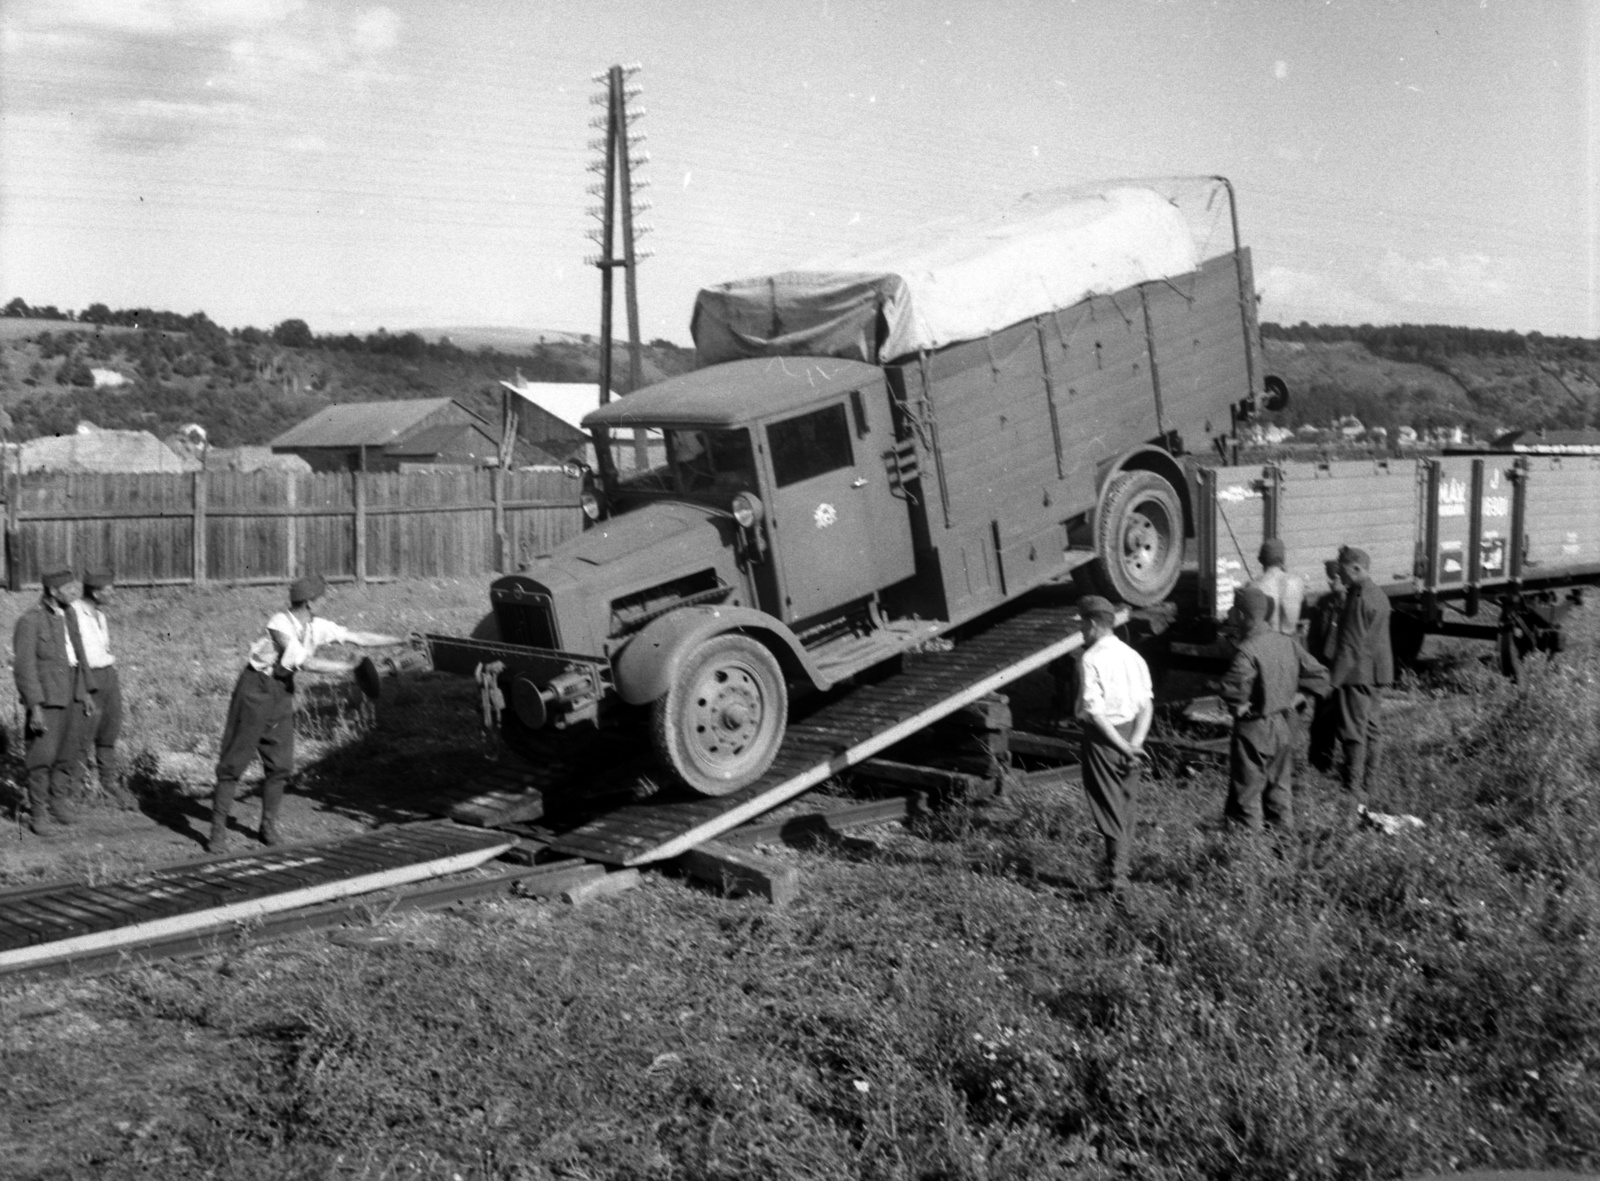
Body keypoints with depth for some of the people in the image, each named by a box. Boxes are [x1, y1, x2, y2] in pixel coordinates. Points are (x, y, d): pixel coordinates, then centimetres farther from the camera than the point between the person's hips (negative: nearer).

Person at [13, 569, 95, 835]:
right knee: (42, 756, -3)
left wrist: (86, 692, 13)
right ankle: (38, 813, 8)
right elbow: (24, 666, -15)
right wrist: (35, 707, -19)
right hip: (47, 695, -7)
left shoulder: (69, 614, 8)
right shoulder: (30, 620, -14)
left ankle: (58, 803, 24)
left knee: (69, 752, 11)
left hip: (73, 692, 7)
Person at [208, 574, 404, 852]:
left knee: (281, 764, 5)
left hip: (283, 691, 7)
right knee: (234, 759, -3)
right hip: (256, 687, -7)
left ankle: (269, 826, 20)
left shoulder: (318, 627, -2)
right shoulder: (280, 624, -23)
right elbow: (307, 663, -27)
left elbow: (358, 638, 4)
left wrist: (402, 640, 4)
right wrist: (351, 667, -24)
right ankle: (218, 831, 2)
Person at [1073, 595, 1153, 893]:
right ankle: (1122, 864, 30)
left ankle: (1116, 875, 2)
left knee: (1108, 807, 1)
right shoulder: (1133, 656, 5)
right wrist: (1135, 742, -7)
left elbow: (1094, 711, -21)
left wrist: (1123, 746, -16)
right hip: (1129, 732, 6)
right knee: (1125, 802, 18)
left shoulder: (1091, 659, -15)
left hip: (1103, 736, -6)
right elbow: (1147, 704, 1)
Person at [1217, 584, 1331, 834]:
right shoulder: (1287, 643, 2)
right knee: (1280, 783, 19)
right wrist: (1296, 697, 8)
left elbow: (1233, 688, -35)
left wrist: (1240, 705, -17)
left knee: (1247, 786, 4)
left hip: (1254, 728, -7)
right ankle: (1284, 828, 26)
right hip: (1285, 724, 7)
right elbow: (1319, 674, 8)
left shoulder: (1247, 649, -21)